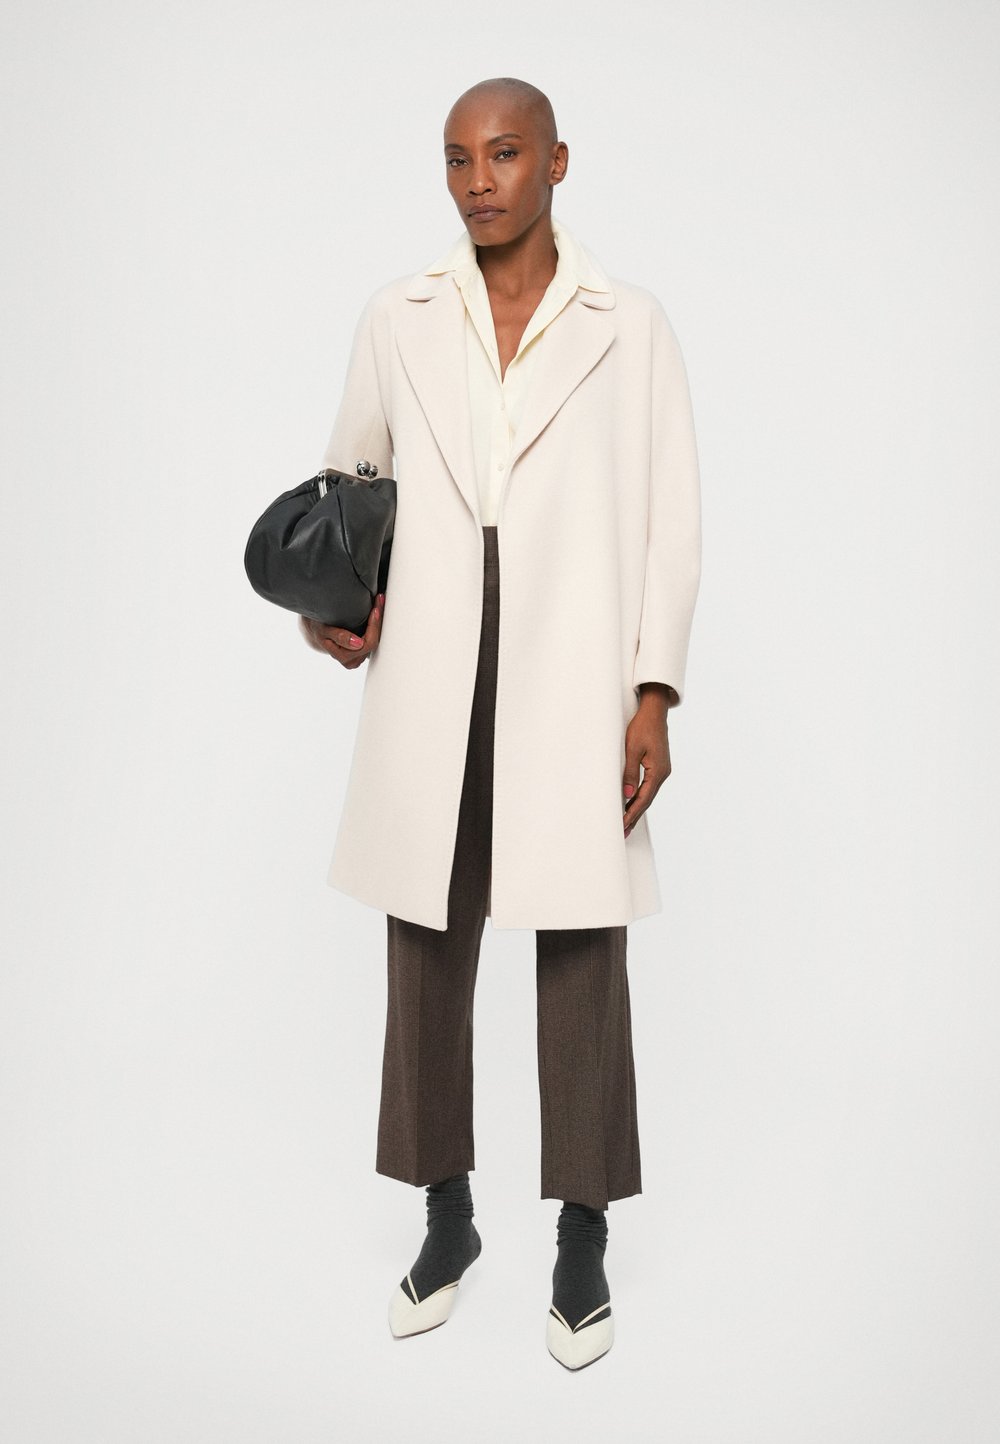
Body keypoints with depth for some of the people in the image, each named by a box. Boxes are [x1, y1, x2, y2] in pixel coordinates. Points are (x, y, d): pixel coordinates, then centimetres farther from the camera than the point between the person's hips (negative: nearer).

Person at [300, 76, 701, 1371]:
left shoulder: (631, 327, 3)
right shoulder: (397, 320, 8)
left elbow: (669, 521, 2)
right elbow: (350, 479, 19)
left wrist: (654, 698, -6)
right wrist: (330, 607, -1)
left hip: (572, 685, -2)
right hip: (429, 689, 3)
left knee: (583, 962, 3)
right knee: (427, 959, 10)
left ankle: (582, 1242, 22)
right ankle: (446, 1221, 29)